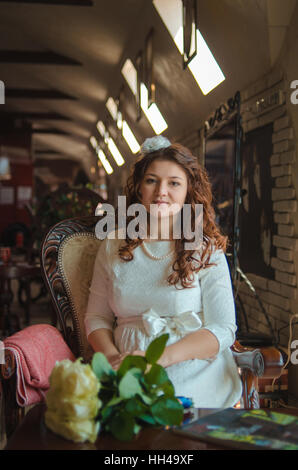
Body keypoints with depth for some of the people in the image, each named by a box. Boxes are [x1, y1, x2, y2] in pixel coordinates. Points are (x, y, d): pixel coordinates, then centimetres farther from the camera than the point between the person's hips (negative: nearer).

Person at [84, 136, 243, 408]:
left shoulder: (207, 251, 2)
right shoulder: (114, 245, 10)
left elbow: (223, 329, -4)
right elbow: (97, 317, 13)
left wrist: (159, 358, -18)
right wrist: (112, 357, -10)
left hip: (195, 379, -2)